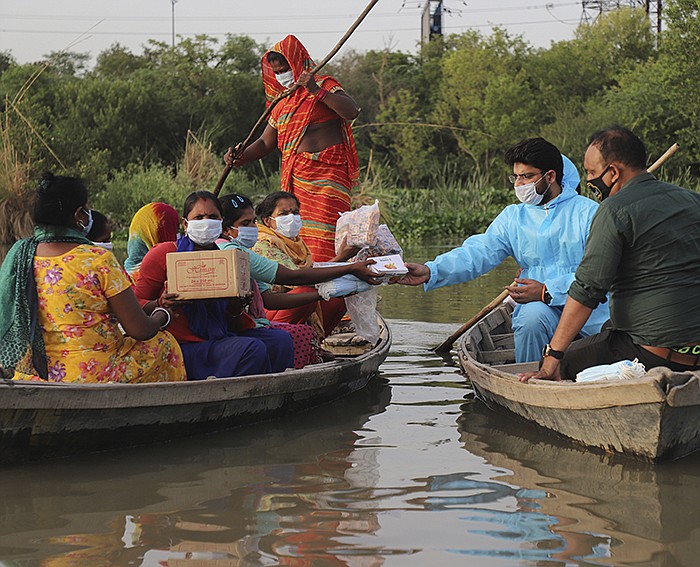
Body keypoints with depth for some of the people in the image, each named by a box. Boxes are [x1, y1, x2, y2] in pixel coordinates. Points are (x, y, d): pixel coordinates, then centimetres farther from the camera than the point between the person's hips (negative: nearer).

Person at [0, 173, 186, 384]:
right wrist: (161, 315, 11)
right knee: (164, 343, 18)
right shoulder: (98, 260, -17)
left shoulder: (19, 257, 0)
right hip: (93, 377, -7)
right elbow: (140, 330, -13)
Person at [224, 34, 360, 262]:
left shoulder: (324, 86, 3)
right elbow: (265, 142, 25)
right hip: (293, 178, 7)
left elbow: (352, 111, -15)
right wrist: (241, 157, 7)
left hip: (327, 174, -6)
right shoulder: (282, 102, 22)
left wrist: (317, 91, -19)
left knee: (322, 236, -17)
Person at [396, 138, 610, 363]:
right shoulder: (513, 216, 17)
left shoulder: (587, 212, 3)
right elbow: (479, 252, 2)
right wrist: (431, 272, -15)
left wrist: (548, 291, -19)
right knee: (532, 316, -31)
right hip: (537, 305, 2)